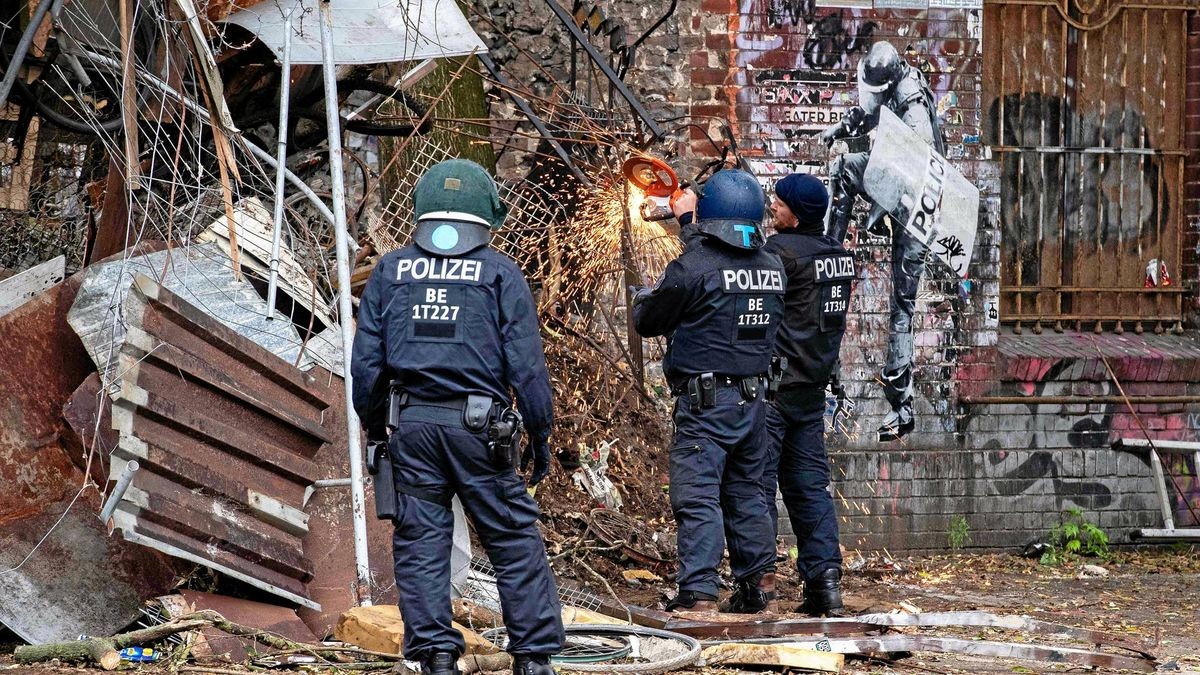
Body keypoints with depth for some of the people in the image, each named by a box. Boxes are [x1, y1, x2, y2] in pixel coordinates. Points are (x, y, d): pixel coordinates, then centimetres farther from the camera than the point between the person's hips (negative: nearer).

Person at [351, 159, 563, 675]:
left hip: (410, 423, 2)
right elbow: (526, 365, -2)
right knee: (514, 541, 5)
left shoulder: (390, 271, 8)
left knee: (420, 543, 6)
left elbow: (366, 361, 7)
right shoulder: (500, 274, 1)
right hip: (478, 426, -2)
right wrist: (540, 436, 5)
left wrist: (373, 427, 17)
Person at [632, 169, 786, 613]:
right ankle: (760, 585, 21)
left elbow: (648, 322, -2)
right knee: (745, 491, 17)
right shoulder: (771, 268, 6)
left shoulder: (692, 267, -15)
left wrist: (643, 297, 20)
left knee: (697, 495, -6)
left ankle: (698, 593, -13)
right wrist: (689, 225, 36)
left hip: (705, 399, -7)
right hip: (753, 397, 7)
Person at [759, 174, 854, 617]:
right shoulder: (838, 254, 9)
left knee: (757, 484, -2)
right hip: (813, 386, 7)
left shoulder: (782, 251, -16)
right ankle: (825, 577, 3)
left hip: (772, 385, -7)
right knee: (810, 485, 10)